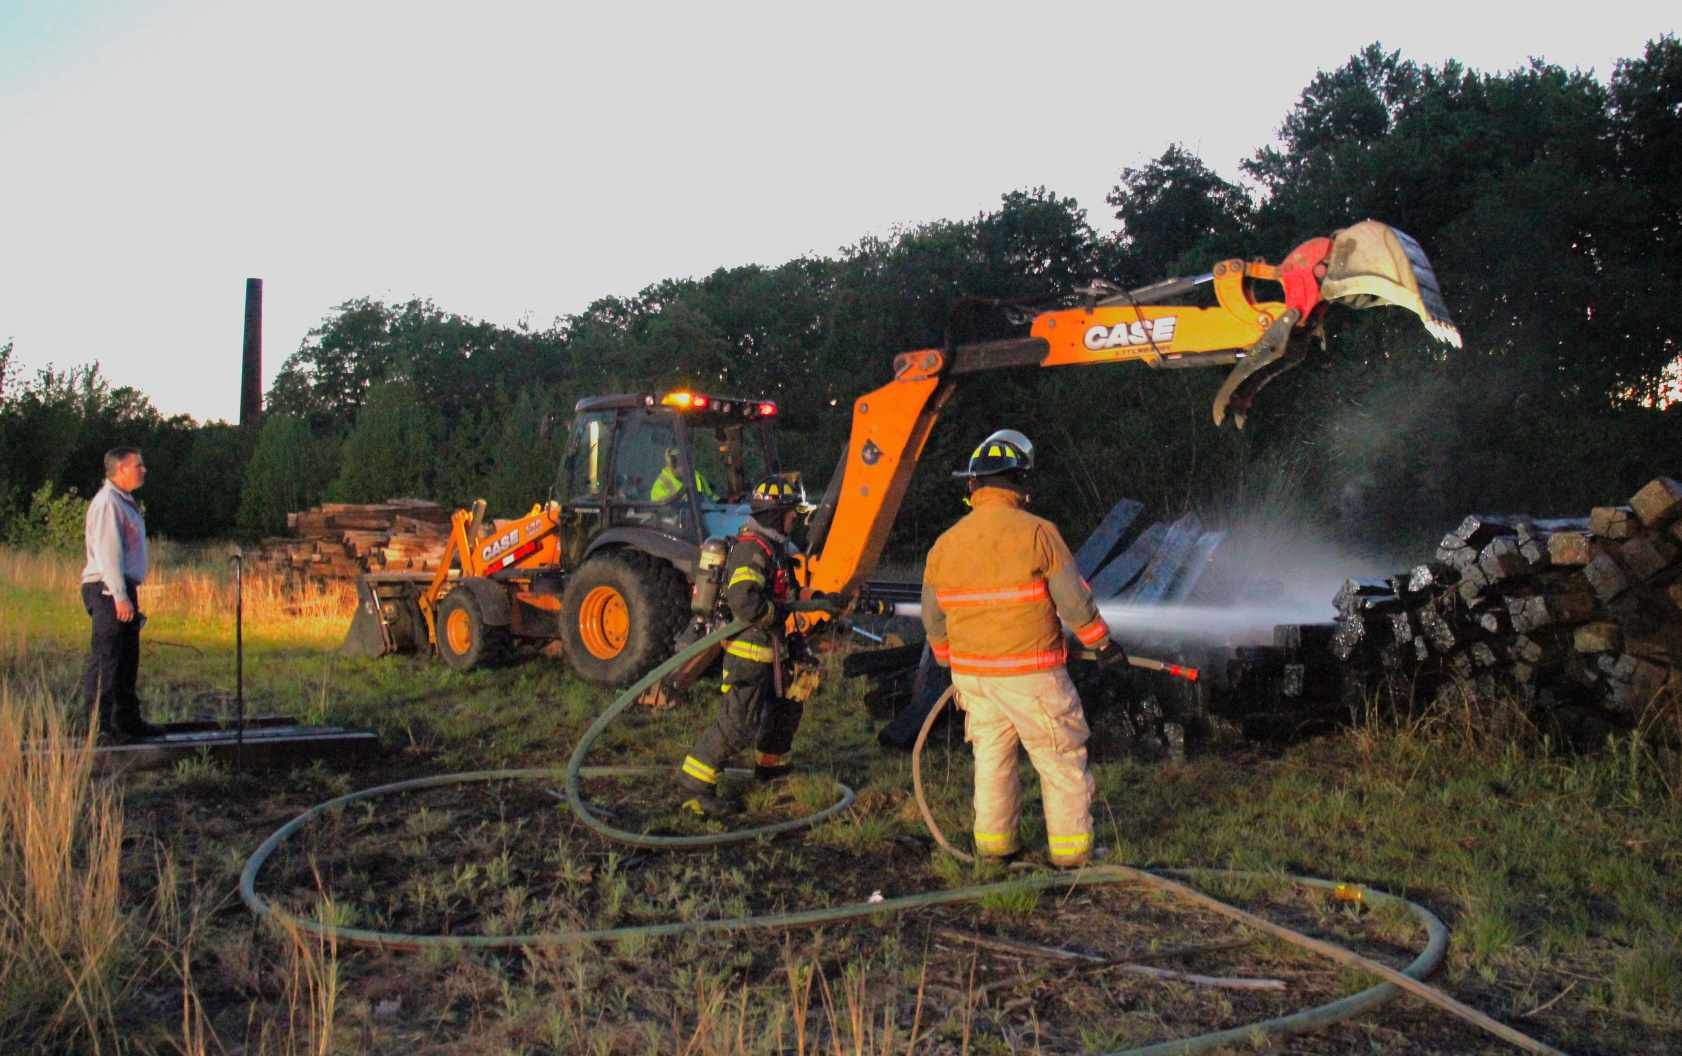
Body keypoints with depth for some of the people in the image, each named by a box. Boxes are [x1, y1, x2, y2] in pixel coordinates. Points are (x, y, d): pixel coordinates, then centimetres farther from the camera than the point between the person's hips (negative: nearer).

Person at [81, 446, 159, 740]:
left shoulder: (125, 502, 19)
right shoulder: (107, 503, -12)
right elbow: (108, 552, -19)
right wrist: (120, 596, -23)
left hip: (123, 588, 10)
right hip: (108, 589, -10)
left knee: (127, 659, 14)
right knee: (105, 659, -9)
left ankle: (127, 721, 21)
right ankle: (98, 724, -7)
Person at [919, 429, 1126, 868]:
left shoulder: (944, 544, 2)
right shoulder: (1037, 532, -13)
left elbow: (933, 621, 10)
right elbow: (1075, 600, -9)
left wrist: (951, 663, 25)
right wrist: (1102, 642, 7)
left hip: (972, 672, 5)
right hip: (1032, 673, -5)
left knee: (991, 758, 18)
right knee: (1062, 761, 8)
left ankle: (993, 846, 25)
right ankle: (1071, 851, 13)